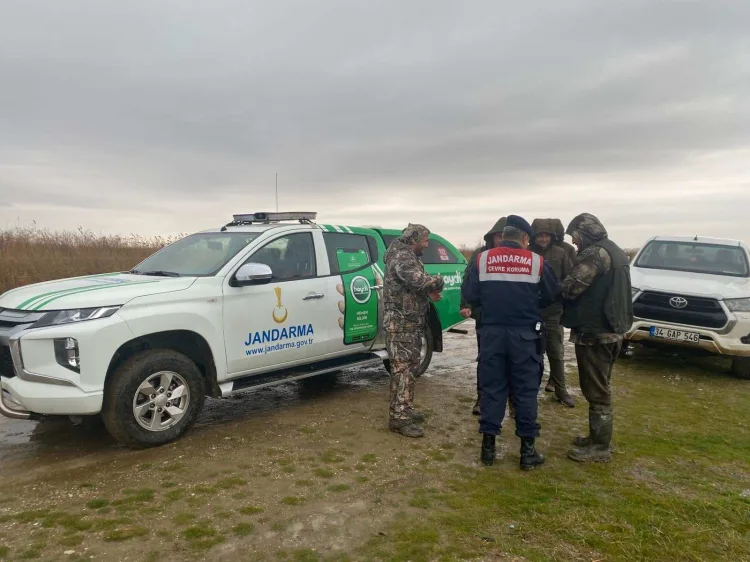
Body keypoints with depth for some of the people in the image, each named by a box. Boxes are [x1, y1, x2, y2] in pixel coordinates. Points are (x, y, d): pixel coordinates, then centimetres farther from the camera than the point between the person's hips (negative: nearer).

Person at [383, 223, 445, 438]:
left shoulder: (408, 257, 19)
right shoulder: (402, 257, -16)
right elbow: (421, 281, -31)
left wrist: (429, 291, 0)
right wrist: (438, 282, -10)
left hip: (410, 323, 11)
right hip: (401, 323, -11)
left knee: (409, 367, 16)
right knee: (403, 368, -9)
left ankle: (405, 410, 27)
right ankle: (399, 418, -6)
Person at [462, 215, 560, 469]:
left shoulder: (482, 259, 0)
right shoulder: (537, 261, -1)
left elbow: (470, 296, -1)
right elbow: (552, 296, 6)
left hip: (492, 332, 1)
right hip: (525, 334, -1)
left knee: (491, 388, 9)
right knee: (525, 391, 8)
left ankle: (488, 446, 14)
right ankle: (528, 450, 14)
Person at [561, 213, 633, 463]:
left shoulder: (595, 253, -17)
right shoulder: (616, 252, 16)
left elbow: (570, 288, -22)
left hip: (594, 332, -10)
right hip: (611, 330, 10)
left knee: (596, 391, -2)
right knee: (600, 388, 18)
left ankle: (600, 447, 7)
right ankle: (598, 437, 29)